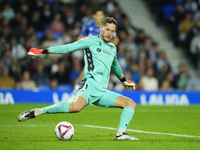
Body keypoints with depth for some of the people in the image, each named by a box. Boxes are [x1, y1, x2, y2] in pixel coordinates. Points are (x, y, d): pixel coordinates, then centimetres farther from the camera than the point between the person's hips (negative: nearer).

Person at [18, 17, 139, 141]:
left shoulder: (113, 48, 27)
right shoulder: (91, 41, 8)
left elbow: (115, 65, 47)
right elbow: (68, 48, 3)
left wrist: (123, 80, 63)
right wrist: (43, 51, -4)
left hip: (103, 91, 7)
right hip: (90, 83, -7)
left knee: (131, 103, -4)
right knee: (76, 107, -35)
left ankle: (121, 133, -17)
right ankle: (37, 112, -27)